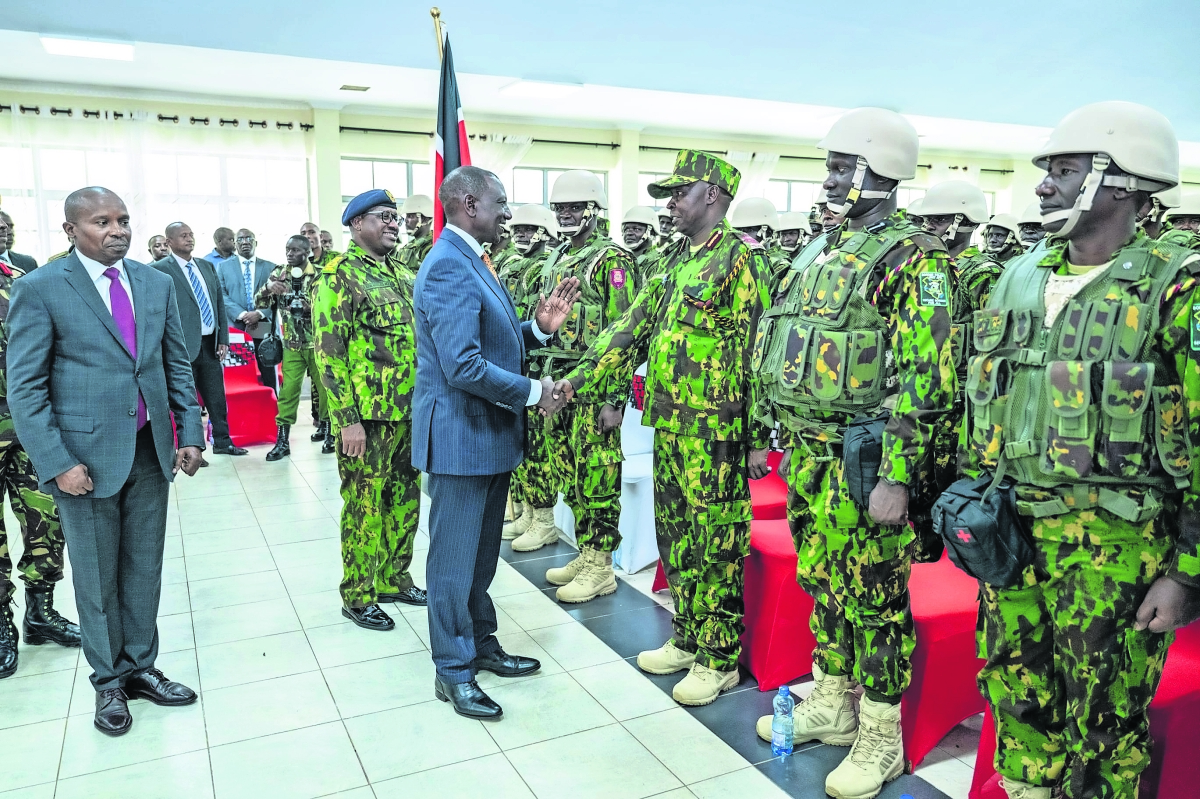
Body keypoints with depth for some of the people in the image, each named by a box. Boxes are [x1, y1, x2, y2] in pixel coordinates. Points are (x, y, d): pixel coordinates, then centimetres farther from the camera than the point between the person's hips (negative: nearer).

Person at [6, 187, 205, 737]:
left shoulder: (157, 283, 7)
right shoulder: (40, 289, -6)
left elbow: (178, 365, 11)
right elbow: (25, 387, -8)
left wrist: (189, 433, 4)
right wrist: (57, 462, -14)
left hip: (150, 450, 4)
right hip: (86, 458, -4)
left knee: (145, 568, 13)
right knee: (97, 577, 10)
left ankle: (140, 667, 29)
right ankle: (108, 681, 27)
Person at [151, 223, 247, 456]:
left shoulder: (207, 266, 13)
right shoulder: (159, 270, -5)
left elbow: (220, 303, 15)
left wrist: (223, 338, 9)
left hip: (211, 344, 5)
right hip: (184, 346, -5)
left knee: (217, 397, 12)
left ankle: (222, 441, 24)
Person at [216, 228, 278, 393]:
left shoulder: (270, 267, 12)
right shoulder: (223, 266, 11)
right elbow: (222, 296, 1)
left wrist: (260, 313, -14)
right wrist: (241, 314, -13)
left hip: (264, 328, 0)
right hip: (235, 328, 0)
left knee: (269, 377, 1)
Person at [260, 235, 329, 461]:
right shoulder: (278, 274, 4)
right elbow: (259, 303, 3)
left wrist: (310, 307, -25)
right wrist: (268, 289, -18)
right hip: (292, 345, 2)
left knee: (325, 387, 7)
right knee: (288, 390, -2)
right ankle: (282, 441, 5)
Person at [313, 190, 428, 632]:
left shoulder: (402, 274, 14)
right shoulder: (337, 275, -8)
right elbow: (328, 351, -14)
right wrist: (347, 419, -18)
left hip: (410, 412, 7)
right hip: (367, 415, -7)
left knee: (405, 499, 14)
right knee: (364, 506, 3)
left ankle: (394, 579, 31)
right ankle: (358, 596, 17)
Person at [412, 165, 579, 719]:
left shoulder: (472, 261, 13)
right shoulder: (449, 267, -20)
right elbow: (463, 366, -28)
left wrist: (540, 327, 0)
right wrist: (533, 392, -18)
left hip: (490, 434, 10)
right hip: (460, 437, -10)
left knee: (482, 553, 21)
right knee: (455, 559, 4)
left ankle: (481, 644, 37)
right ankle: (453, 672, 19)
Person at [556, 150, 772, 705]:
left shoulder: (741, 257, -9)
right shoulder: (675, 262, 16)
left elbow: (758, 353, -14)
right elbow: (633, 328, 14)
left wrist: (760, 438, -15)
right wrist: (579, 379, 4)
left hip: (716, 432, -8)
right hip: (668, 426, 9)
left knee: (715, 546, 2)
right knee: (675, 539, 16)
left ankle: (719, 659, 16)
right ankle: (687, 639, 32)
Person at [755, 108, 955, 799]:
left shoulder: (913, 258, -12)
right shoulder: (826, 254, 15)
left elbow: (923, 379, -19)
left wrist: (897, 477, -23)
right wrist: (791, 441, 19)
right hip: (809, 455, 8)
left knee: (874, 599, 3)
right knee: (822, 583, 18)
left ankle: (881, 739, 20)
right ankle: (831, 704, 36)